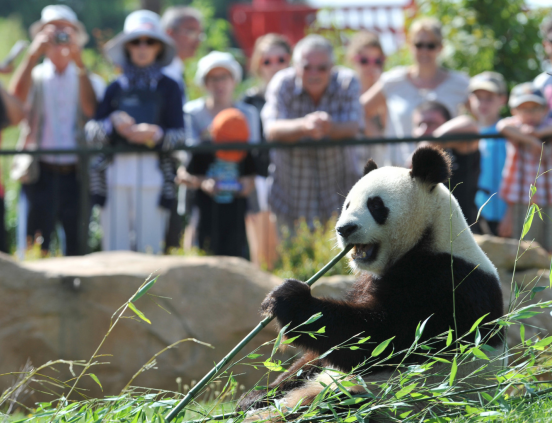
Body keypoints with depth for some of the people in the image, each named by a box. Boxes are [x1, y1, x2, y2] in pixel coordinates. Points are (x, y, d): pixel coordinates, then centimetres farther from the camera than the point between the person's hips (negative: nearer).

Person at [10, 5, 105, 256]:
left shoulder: (89, 80, 13)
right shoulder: (34, 77, 12)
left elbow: (92, 110, -7)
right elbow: (15, 98, -9)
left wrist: (79, 63, -11)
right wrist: (33, 55, -14)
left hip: (77, 172, 1)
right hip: (40, 172, -1)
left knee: (78, 245, 0)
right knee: (37, 248, -8)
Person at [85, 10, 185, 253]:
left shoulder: (168, 87, 9)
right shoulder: (116, 88, 13)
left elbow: (179, 135, 2)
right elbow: (91, 132, 5)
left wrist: (156, 134, -17)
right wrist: (113, 124, -14)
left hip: (153, 170, -2)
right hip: (117, 168, 2)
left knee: (149, 245, -6)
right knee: (115, 243, -2)